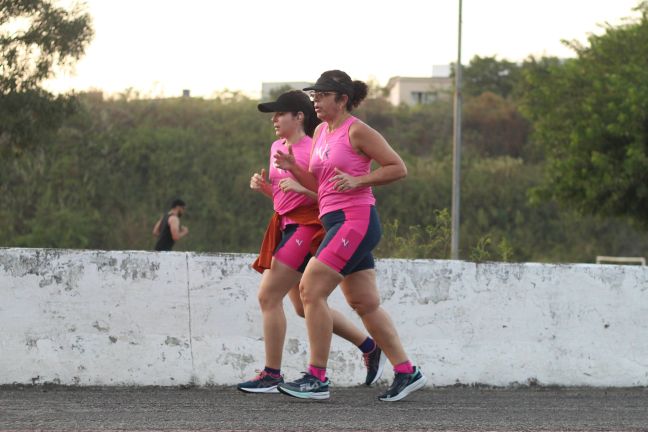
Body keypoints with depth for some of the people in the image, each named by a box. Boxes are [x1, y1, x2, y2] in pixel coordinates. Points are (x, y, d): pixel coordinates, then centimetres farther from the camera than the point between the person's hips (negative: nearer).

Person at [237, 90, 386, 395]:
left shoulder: (312, 149, -12)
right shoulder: (277, 147, 13)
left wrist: (301, 186, -27)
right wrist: (263, 187, 4)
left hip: (306, 228, -10)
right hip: (287, 225, 10)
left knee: (268, 296, -13)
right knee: (305, 307, 14)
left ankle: (272, 375, -7)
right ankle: (370, 347, 25)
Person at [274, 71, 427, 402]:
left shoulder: (356, 131, -8)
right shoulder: (321, 132, 16)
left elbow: (398, 168, -9)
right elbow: (317, 184, 19)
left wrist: (358, 180, -18)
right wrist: (292, 167, 2)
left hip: (355, 219, -9)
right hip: (336, 222, 9)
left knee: (311, 290, -14)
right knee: (365, 304, 10)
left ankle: (317, 378, -12)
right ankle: (406, 372, 16)